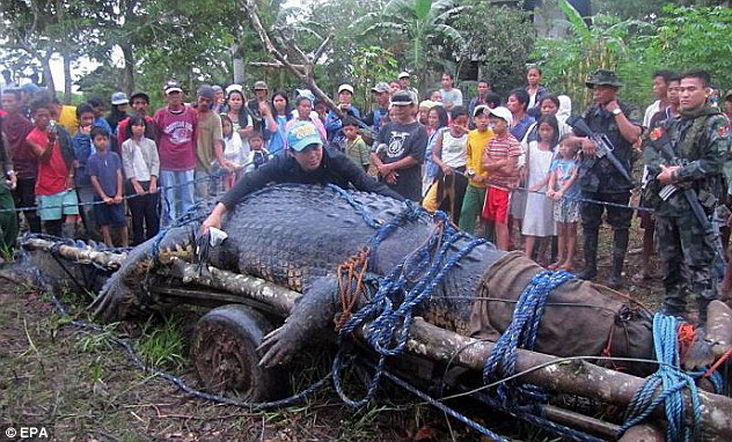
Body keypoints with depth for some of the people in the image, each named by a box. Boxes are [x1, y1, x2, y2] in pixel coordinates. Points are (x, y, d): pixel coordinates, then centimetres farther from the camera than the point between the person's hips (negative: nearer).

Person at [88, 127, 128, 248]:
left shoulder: (114, 156, 3)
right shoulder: (92, 159, -1)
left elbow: (119, 175, 3)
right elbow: (93, 179, -2)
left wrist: (119, 194, -5)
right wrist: (104, 197, -7)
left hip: (116, 196, 0)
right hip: (101, 197, 0)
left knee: (121, 222, 0)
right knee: (104, 224, 7)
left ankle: (126, 246, 11)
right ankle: (110, 247, 16)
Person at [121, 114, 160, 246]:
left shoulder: (151, 143, 10)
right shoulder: (126, 145, 5)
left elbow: (155, 163, 5)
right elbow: (127, 166, -1)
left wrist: (153, 182, -6)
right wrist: (136, 184, -10)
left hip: (150, 182, 1)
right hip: (134, 183, -1)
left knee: (152, 214, 1)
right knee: (137, 215, 1)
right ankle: (138, 243, 9)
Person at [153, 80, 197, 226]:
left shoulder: (192, 113, 4)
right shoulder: (160, 114, -1)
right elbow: (156, 140, 6)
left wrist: (193, 158, 12)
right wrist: (158, 161, 7)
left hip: (187, 165, 2)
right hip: (167, 166, -2)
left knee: (188, 201, 9)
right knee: (169, 202, 4)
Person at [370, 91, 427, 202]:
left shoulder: (419, 130, 1)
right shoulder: (387, 127, 15)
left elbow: (415, 158, -10)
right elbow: (374, 153, 10)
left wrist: (389, 167, -10)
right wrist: (382, 168, -9)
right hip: (384, 185, 4)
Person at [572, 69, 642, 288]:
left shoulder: (629, 111, -1)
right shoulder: (590, 112, 11)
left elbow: (633, 136, -18)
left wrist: (616, 111, -11)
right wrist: (583, 140, -11)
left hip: (617, 180, -4)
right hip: (590, 179, 4)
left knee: (620, 227, 4)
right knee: (589, 225, 11)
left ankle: (617, 271, 15)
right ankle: (589, 267, 24)